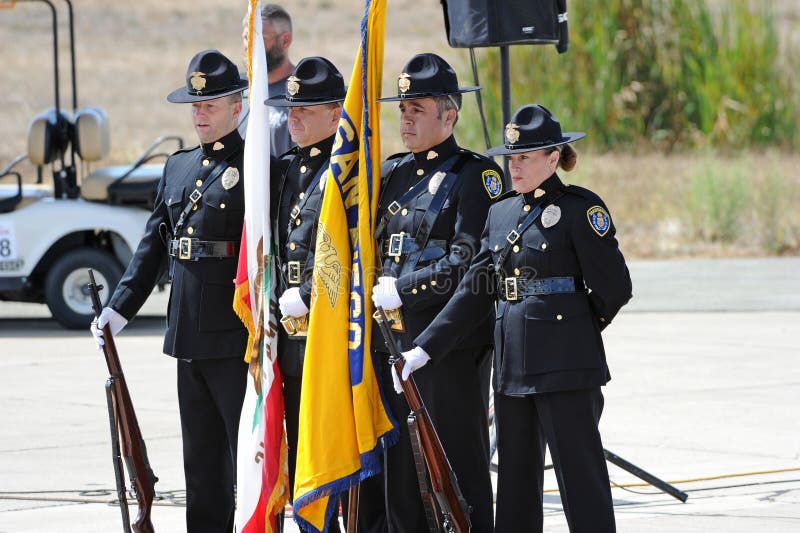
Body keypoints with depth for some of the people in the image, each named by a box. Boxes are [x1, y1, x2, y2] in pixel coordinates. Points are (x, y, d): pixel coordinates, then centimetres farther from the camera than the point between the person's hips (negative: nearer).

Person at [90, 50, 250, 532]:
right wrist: (121, 307, 10)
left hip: (237, 339, -8)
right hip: (189, 338, 8)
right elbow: (154, 244, 18)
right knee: (202, 459, 13)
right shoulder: (178, 167, 15)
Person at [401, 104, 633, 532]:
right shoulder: (501, 213, 14)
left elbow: (614, 287, -8)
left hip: (565, 366, -7)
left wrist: (578, 324, 6)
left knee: (579, 473, -6)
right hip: (512, 364, 7)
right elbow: (474, 291, 13)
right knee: (516, 480, 10)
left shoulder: (581, 209, -7)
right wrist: (424, 348, 7)